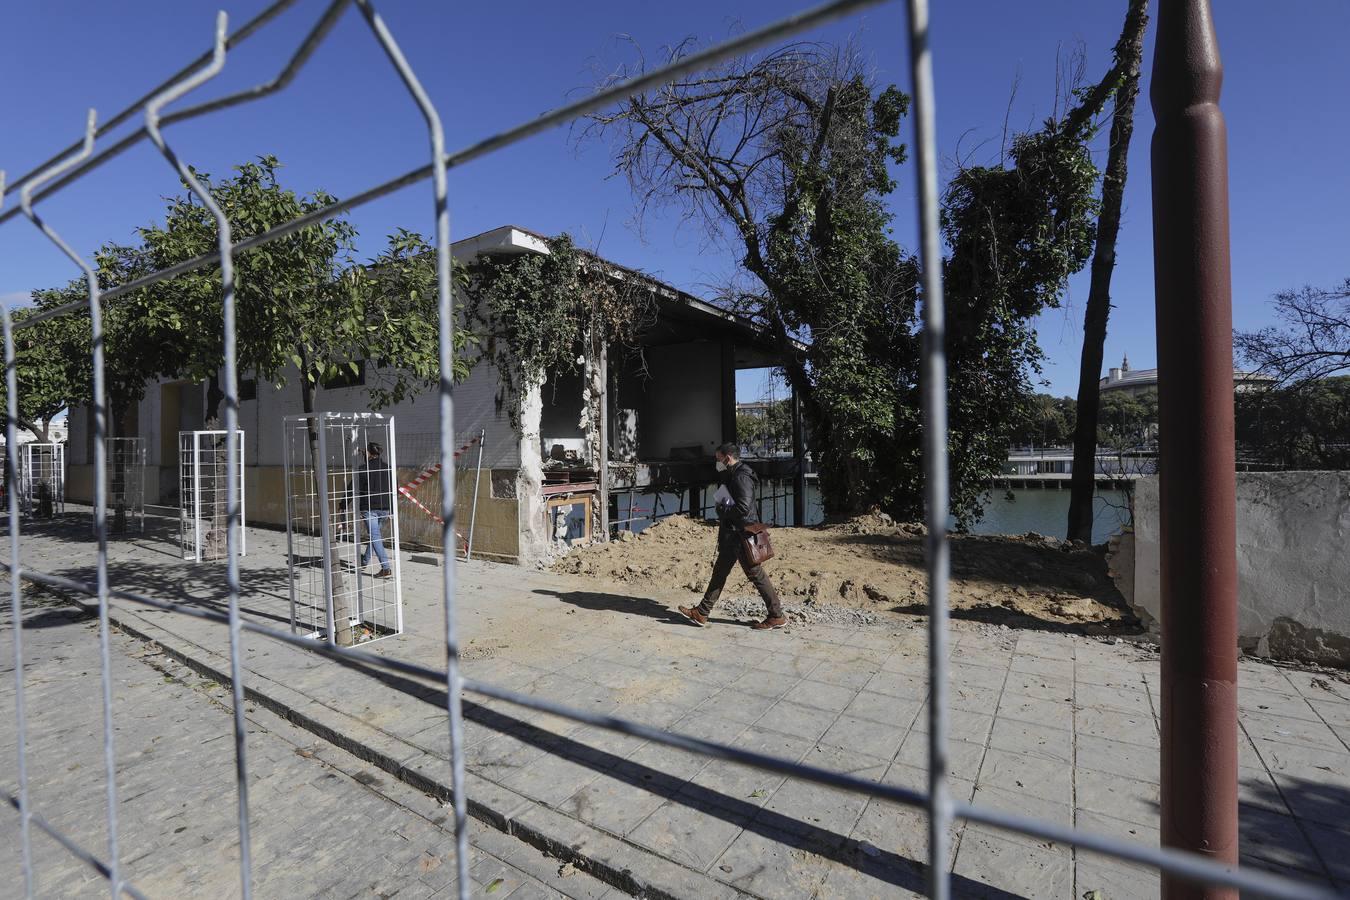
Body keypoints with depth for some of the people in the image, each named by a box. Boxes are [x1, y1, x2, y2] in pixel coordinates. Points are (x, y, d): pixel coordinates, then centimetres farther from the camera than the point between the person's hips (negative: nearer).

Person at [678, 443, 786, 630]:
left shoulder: (741, 477, -17)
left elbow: (743, 508, -26)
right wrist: (723, 520, 8)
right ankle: (702, 613, 20)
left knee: (756, 574, -2)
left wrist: (722, 510, -13)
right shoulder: (732, 476, 15)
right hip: (732, 535, 11)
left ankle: (776, 616, 10)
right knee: (719, 572, 13)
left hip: (742, 535, -11)